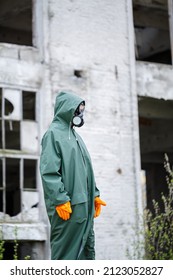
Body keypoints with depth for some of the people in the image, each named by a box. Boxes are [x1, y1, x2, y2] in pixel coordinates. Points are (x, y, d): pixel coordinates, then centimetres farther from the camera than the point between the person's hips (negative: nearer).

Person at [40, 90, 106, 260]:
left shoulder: (75, 136, 21)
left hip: (84, 204, 9)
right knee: (65, 247, -7)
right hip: (67, 206, -9)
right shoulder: (53, 133, -6)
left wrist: (94, 195, 16)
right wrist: (61, 200, -20)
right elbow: (49, 172, -15)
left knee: (87, 249, 10)